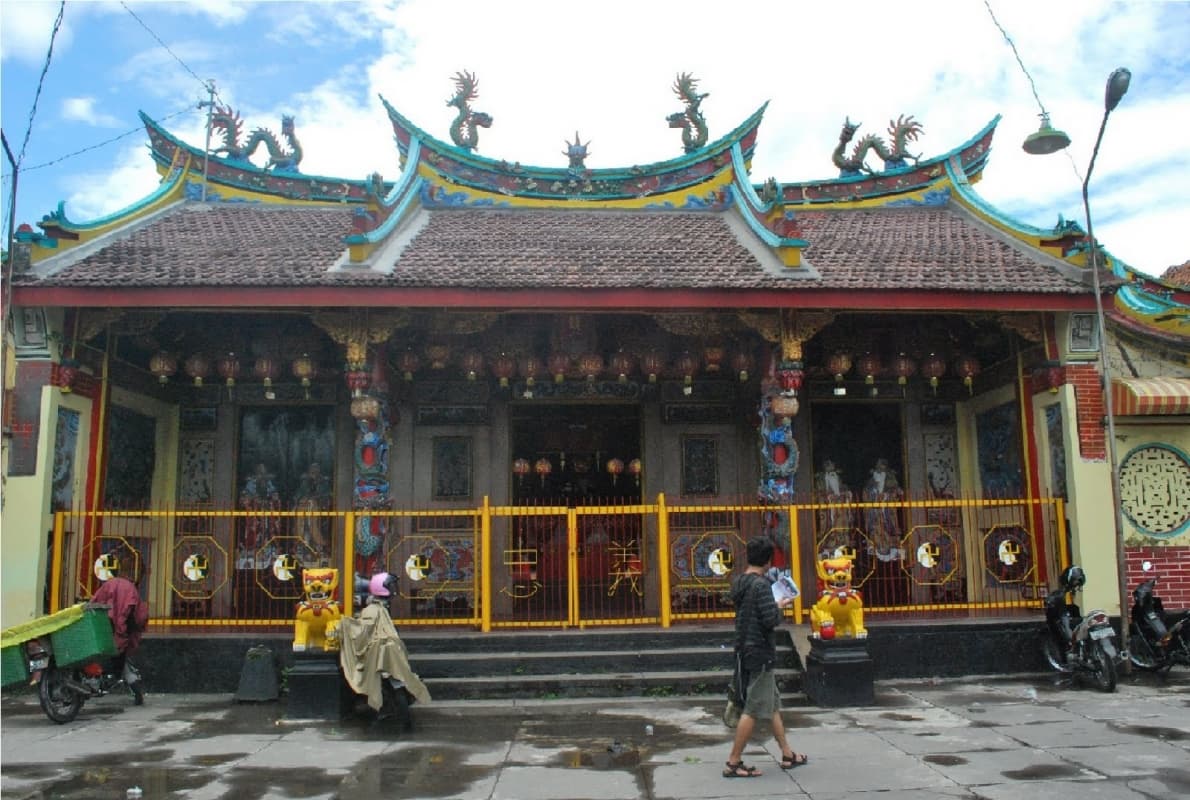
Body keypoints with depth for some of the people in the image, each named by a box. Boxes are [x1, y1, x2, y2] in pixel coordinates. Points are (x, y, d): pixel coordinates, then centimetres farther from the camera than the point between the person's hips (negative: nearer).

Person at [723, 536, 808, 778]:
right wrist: (779, 609, -3)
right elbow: (771, 620, -23)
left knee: (773, 705, 19)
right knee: (753, 710, -2)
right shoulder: (761, 584, -19)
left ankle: (787, 755, 29)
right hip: (760, 652, -9)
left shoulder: (739, 583, 8)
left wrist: (777, 604, 17)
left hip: (746, 651, 9)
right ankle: (733, 763, 3)